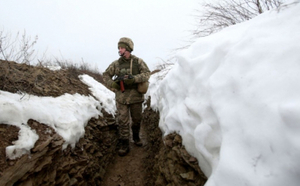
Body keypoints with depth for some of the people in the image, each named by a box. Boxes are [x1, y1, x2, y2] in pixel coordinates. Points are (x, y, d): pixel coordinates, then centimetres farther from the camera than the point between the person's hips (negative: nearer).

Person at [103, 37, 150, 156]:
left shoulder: (138, 61, -3)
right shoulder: (116, 64, 1)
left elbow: (146, 74, -12)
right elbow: (106, 75, 9)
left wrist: (134, 79, -26)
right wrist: (112, 84, -10)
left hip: (136, 97, 0)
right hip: (122, 98, 0)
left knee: (137, 119, 16)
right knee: (123, 121, 1)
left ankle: (136, 137, 41)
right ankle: (124, 145, 14)